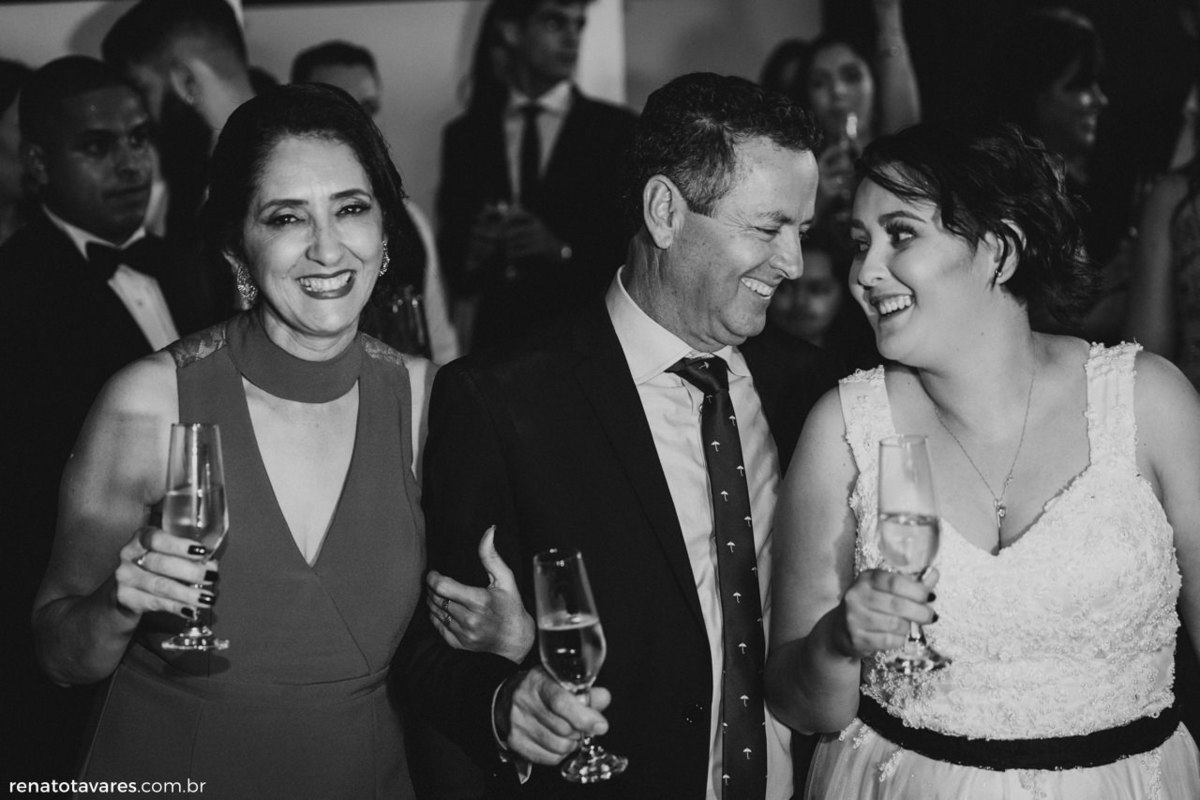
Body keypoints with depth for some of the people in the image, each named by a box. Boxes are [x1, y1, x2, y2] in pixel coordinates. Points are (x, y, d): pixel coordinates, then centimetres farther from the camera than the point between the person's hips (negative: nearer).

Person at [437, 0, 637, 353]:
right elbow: (449, 263, 10)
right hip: (498, 342, 1)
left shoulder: (618, 129, 3)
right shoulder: (464, 135, 9)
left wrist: (561, 250, -16)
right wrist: (472, 254, -12)